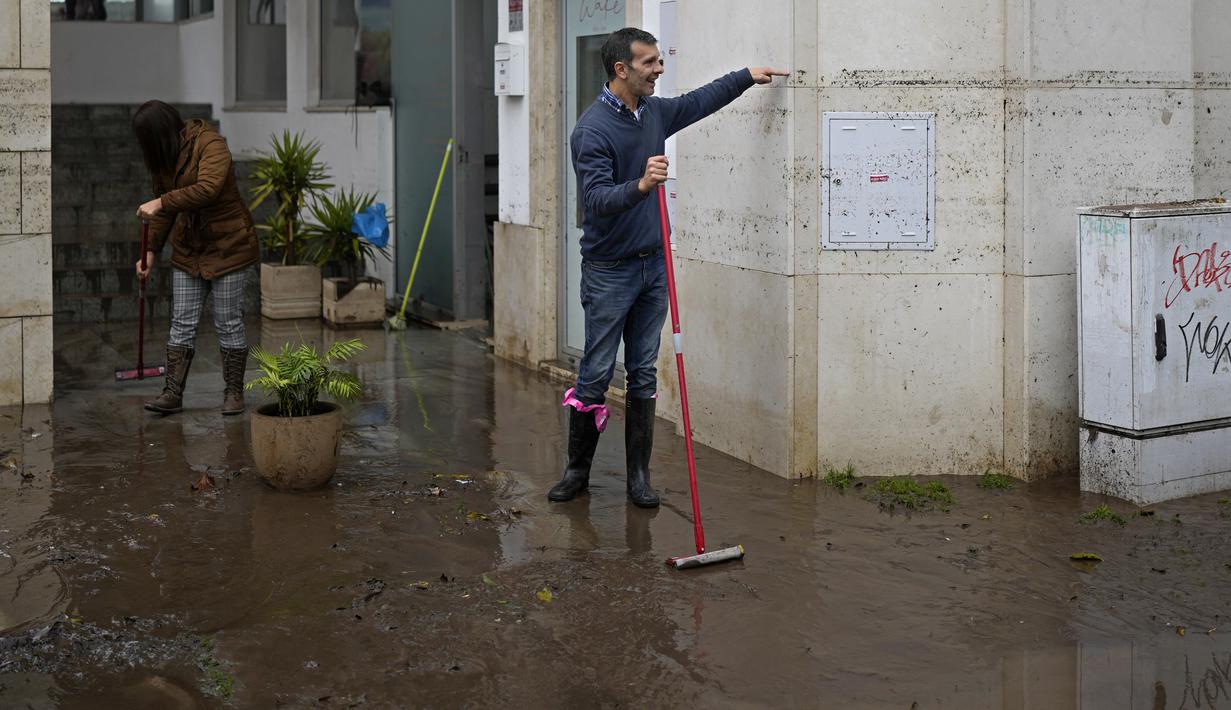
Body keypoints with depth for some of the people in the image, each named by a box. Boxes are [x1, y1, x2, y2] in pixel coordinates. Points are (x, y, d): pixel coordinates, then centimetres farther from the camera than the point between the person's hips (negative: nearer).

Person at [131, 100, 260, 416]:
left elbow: (207, 188, -35)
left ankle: (234, 393, 11)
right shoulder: (162, 158, 7)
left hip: (228, 246, -7)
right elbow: (165, 209, 15)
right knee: (182, 322, 3)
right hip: (188, 249, 7)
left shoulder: (211, 145, -18)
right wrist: (151, 250, 9)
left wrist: (161, 202, -35)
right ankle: (173, 393, 6)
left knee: (228, 323, 0)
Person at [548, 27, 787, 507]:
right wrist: (640, 185, -42)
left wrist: (747, 76, 30)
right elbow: (597, 199, -26)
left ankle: (638, 474, 13)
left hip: (652, 265, 7)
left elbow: (699, 102, 27)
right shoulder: (592, 129, -17)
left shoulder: (655, 111, 7)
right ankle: (577, 470, 14)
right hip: (608, 270, -7)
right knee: (595, 375, -1)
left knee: (643, 374, 8)